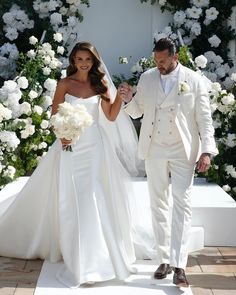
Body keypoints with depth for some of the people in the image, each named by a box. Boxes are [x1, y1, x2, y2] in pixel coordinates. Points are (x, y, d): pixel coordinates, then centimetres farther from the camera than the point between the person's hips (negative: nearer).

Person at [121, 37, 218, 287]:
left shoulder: (194, 80, -3)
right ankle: (164, 260, 18)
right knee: (158, 205, 8)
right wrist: (128, 99, -10)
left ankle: (179, 265, -7)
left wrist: (207, 151, -10)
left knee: (182, 206, -7)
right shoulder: (147, 78, 5)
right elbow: (137, 111, 12)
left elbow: (204, 118, -3)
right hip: (154, 151, 3)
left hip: (183, 152, -3)